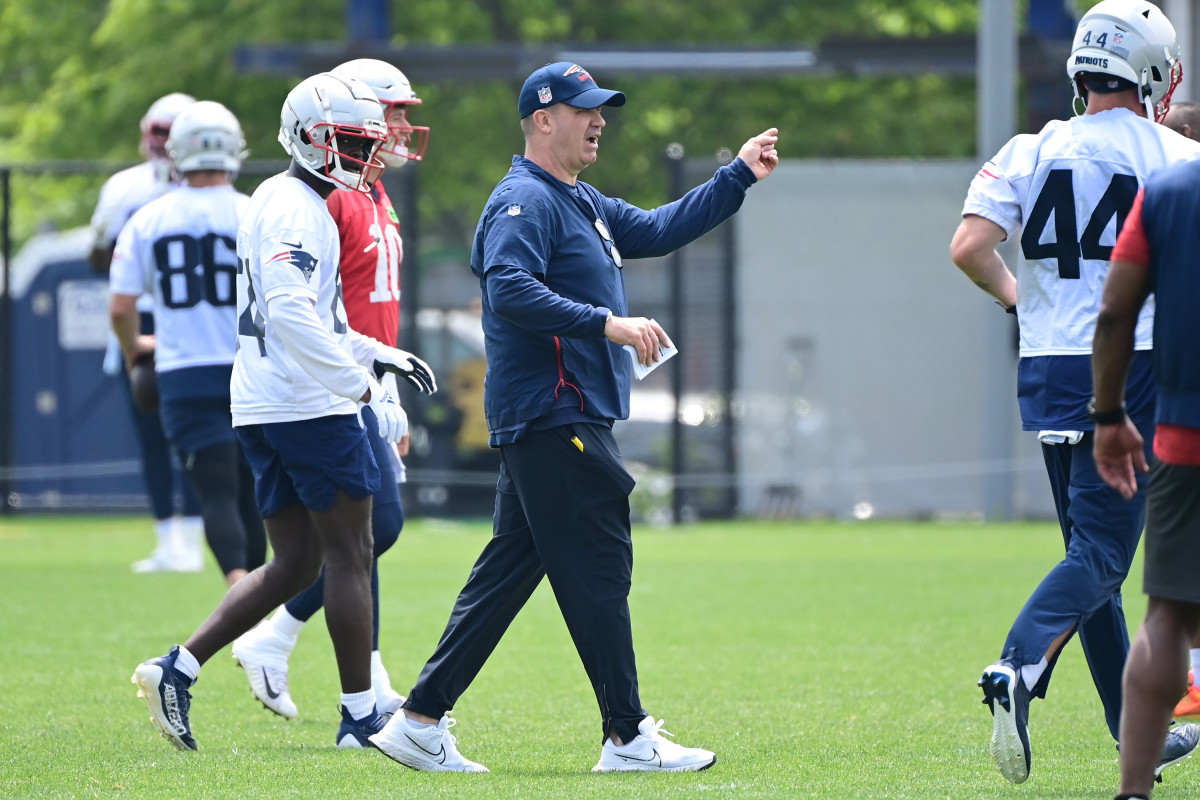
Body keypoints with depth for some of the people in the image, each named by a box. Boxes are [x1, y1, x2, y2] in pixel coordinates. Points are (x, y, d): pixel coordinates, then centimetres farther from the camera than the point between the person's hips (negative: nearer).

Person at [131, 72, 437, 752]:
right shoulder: (298, 210, -14)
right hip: (311, 407, -10)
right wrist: (364, 389, -25)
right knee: (350, 554, -2)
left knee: (295, 563, 12)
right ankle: (362, 716, 2)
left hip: (264, 411, 10)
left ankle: (178, 669, 5)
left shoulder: (280, 203, 18)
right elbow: (292, 315, -27)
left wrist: (380, 354, 22)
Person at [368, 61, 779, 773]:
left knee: (509, 572, 9)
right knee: (597, 572, -7)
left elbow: (656, 232, 26)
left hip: (550, 426, 11)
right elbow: (509, 292, -25)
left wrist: (739, 177, 21)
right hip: (554, 420, -11)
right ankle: (628, 739, -4)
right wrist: (609, 324, -28)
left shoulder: (580, 203, 21)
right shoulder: (525, 202, -12)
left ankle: (421, 722, 9)